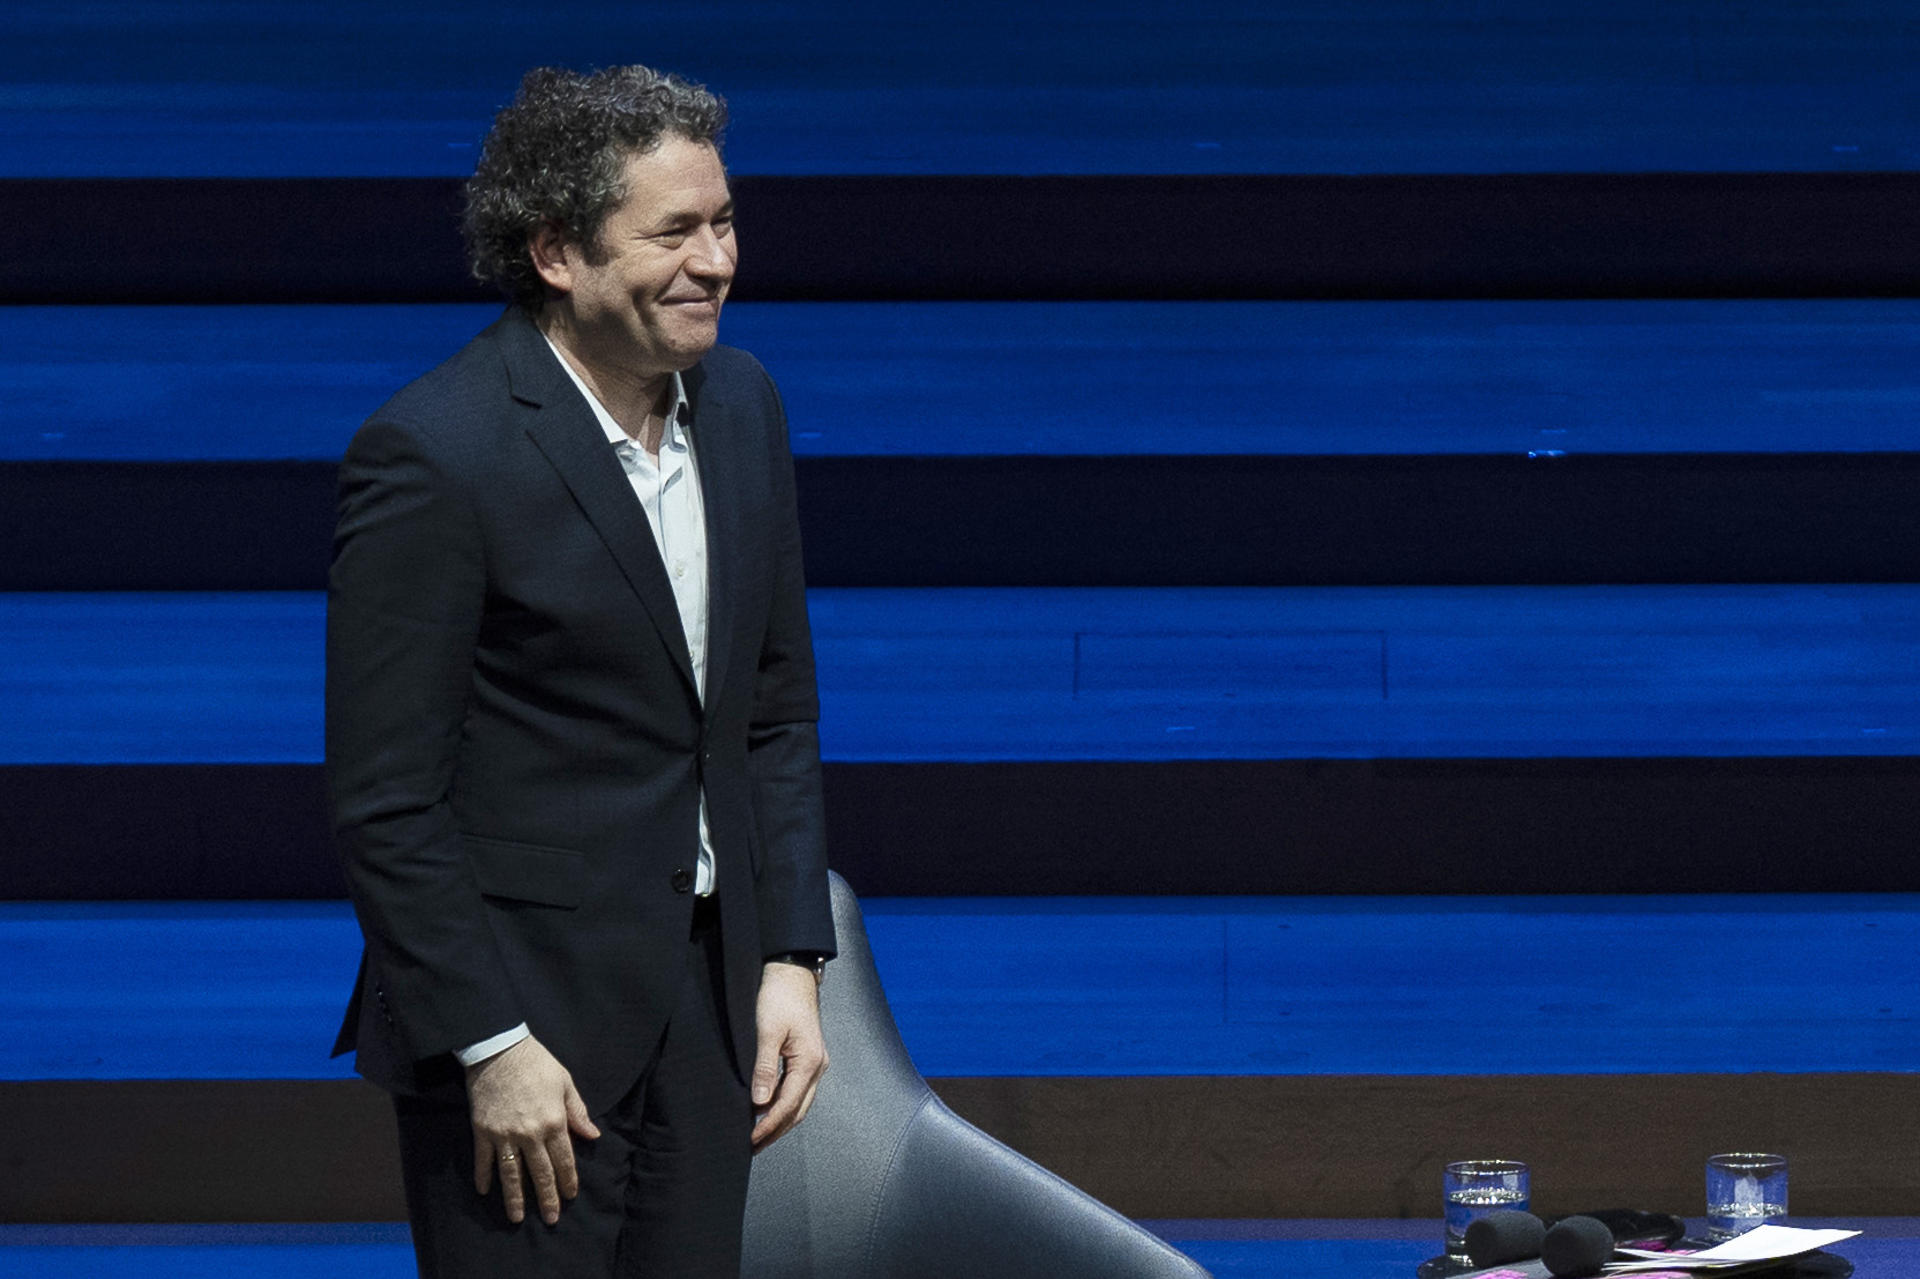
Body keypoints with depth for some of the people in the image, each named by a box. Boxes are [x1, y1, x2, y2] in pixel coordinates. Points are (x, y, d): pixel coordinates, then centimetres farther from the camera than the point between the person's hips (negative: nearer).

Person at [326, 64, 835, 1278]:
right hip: (526, 1003, -6)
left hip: (704, 997, 6)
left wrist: (792, 959, 5)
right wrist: (492, 1048, -16)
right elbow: (387, 801, -15)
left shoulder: (741, 404, 5)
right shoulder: (435, 454, -17)